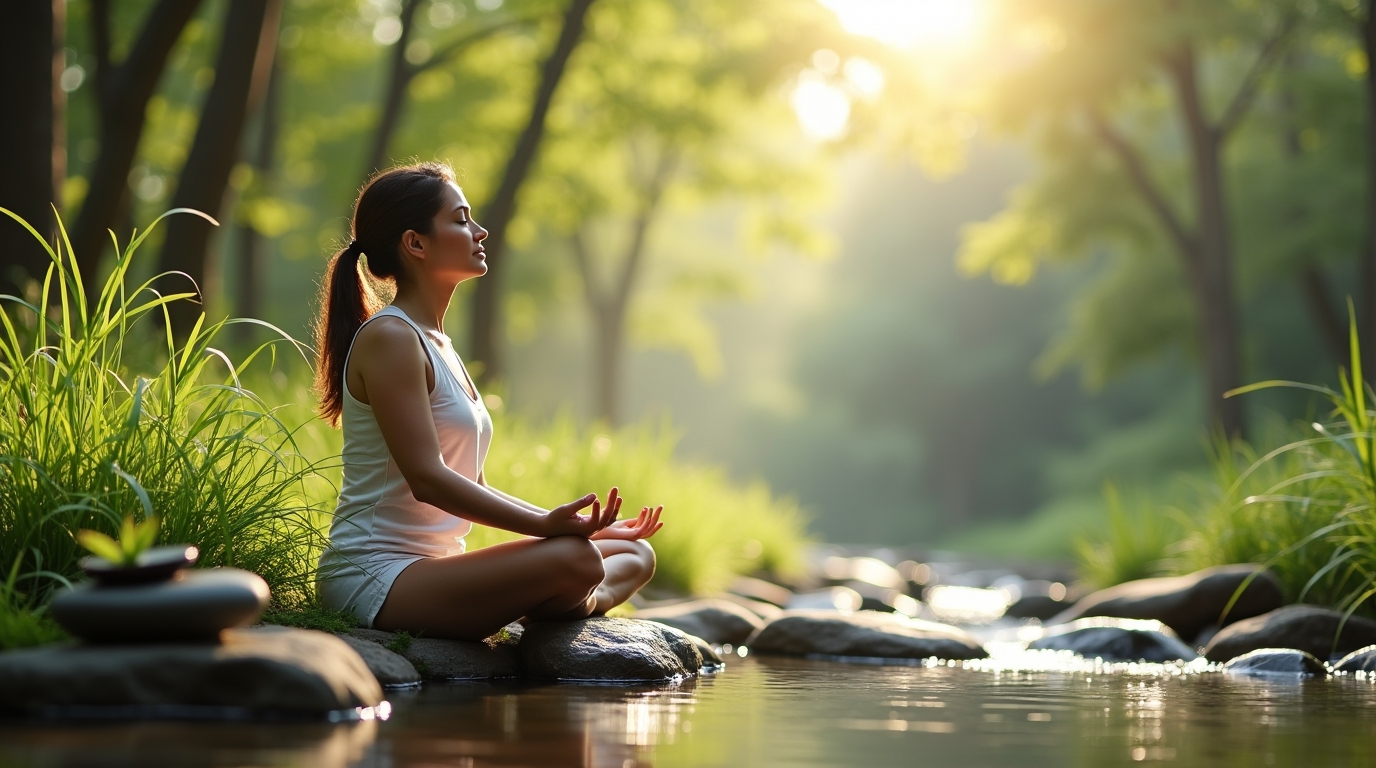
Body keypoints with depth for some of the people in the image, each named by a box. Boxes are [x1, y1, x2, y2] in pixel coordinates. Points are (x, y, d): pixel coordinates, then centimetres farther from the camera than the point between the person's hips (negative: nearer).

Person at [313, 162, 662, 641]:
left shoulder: (436, 345, 19)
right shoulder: (388, 337, -11)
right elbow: (427, 479, -20)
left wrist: (571, 524, 9)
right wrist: (546, 525, -25)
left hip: (432, 569, 10)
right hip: (377, 579, -10)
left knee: (634, 555, 8)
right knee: (573, 559, -31)